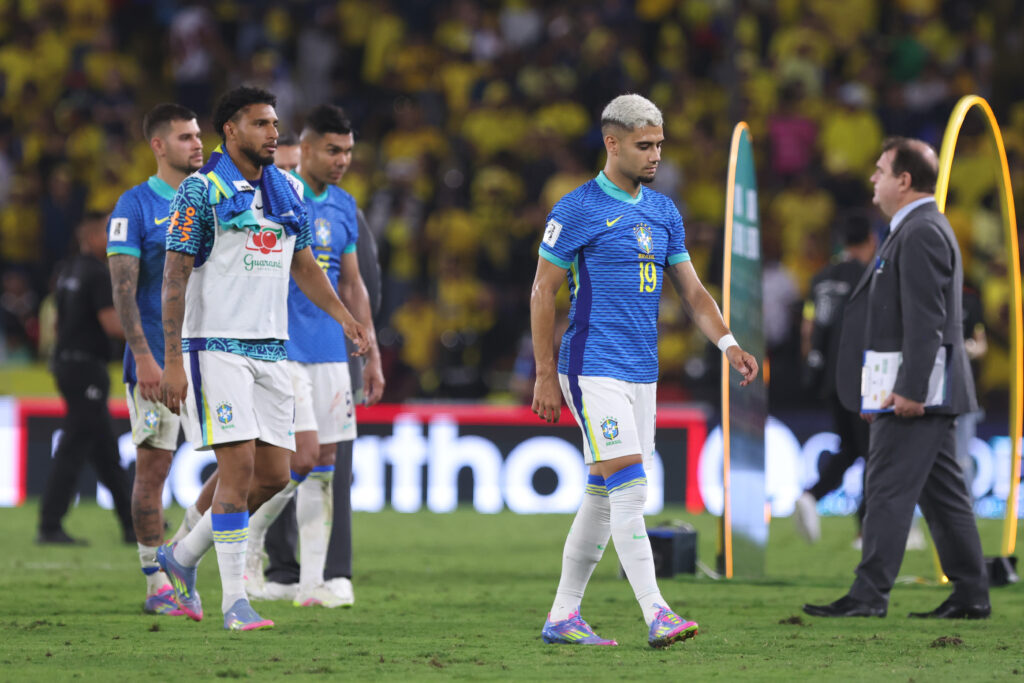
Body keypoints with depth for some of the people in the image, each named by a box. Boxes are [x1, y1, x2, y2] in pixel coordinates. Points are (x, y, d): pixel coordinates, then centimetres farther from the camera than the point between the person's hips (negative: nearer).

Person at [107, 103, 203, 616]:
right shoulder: (135, 207, -5)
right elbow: (123, 289, -10)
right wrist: (143, 357, -17)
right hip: (156, 361, -5)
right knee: (153, 466, -1)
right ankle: (157, 584, 4)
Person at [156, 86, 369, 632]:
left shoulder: (287, 192, 13)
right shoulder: (201, 191, -7)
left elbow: (303, 265, 23)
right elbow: (175, 278, -9)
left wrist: (343, 316, 7)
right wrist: (172, 362, -14)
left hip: (270, 349, 7)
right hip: (216, 346, -7)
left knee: (274, 475, 4)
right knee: (239, 467, -13)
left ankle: (183, 556, 23)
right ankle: (234, 600, -7)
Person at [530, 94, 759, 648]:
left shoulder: (664, 213, 13)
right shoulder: (577, 211, -6)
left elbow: (691, 290, 16)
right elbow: (543, 292, -4)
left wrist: (728, 343, -1)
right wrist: (545, 375, -7)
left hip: (642, 373, 7)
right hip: (593, 368, -7)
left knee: (603, 496, 9)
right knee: (628, 487, -15)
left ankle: (563, 617, 16)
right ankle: (656, 616, -20)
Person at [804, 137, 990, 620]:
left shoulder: (920, 233, -14)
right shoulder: (919, 229, 19)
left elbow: (925, 318, -22)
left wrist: (909, 389, -25)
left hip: (914, 395, -11)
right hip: (917, 392, 11)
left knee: (888, 489, -9)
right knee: (943, 493, 10)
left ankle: (869, 594, -9)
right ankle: (971, 595, 11)